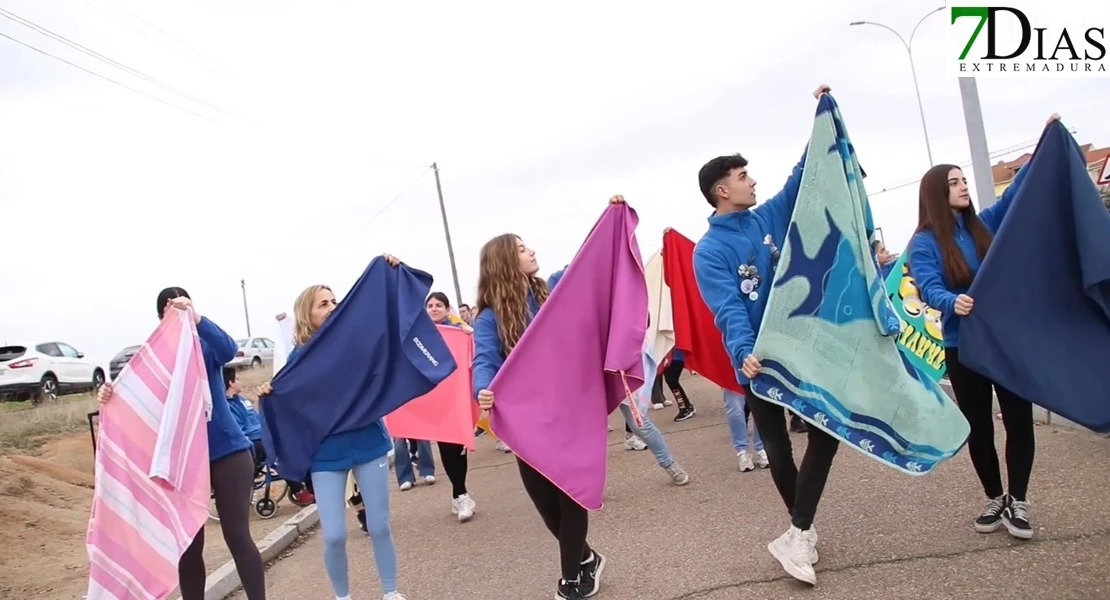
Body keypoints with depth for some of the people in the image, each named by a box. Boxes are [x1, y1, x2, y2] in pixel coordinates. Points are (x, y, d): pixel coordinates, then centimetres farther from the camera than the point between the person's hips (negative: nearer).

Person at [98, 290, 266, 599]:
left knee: (237, 535, 0)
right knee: (188, 544, 8)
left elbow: (228, 349, -26)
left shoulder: (205, 347, -3)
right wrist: (111, 394, -25)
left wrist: (195, 316, -39)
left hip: (227, 452, -2)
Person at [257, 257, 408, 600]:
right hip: (326, 455, -1)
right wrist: (268, 395, -15)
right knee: (334, 535, -2)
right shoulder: (300, 356, -1)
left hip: (369, 444, 1)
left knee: (379, 527, 8)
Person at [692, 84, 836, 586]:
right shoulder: (709, 252, -12)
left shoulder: (770, 217, 6)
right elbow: (729, 311, -23)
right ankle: (803, 529, 30)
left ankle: (798, 534, 7)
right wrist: (743, 353, -41)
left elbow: (803, 175, 14)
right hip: (760, 361, -5)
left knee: (826, 433, -1)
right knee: (777, 447, 8)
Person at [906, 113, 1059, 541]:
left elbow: (1016, 193, 10)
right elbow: (929, 287, -19)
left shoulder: (984, 224, 7)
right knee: (979, 427, 8)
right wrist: (953, 303, -40)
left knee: (1019, 419, 3)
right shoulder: (924, 243, -7)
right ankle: (995, 499, 25)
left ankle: (1018, 502, 16)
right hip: (964, 345, -3)